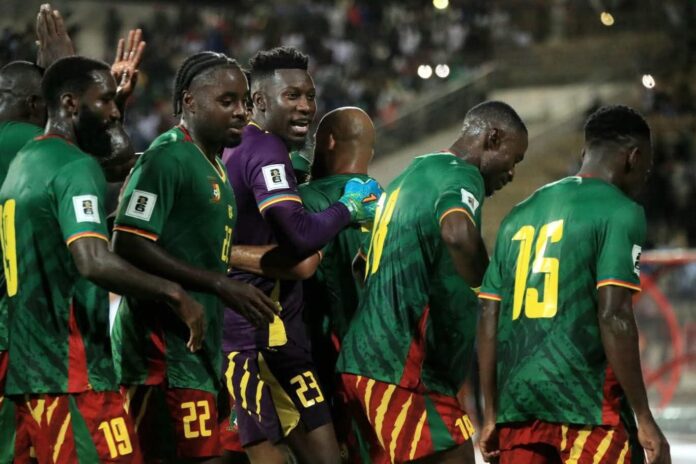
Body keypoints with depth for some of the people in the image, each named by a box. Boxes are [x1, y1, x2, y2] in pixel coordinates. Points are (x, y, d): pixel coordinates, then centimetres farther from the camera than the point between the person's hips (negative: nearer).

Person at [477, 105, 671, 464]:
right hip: (588, 406, -6)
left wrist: (491, 415, 21)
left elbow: (489, 322, 16)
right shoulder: (619, 211, -3)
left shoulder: (520, 215, 17)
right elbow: (613, 318, -13)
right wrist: (644, 418, -11)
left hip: (517, 403, 6)